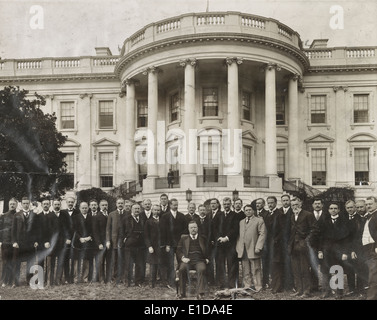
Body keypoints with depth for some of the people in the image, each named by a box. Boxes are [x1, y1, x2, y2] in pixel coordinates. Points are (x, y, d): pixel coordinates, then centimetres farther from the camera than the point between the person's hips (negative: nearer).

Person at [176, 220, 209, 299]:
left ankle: (200, 293, -39)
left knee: (202, 269, -35)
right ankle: (182, 293, -25)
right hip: (187, 260, 0)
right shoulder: (183, 238, 21)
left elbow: (207, 250, 22)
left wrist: (207, 258, 3)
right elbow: (178, 250, 15)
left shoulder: (202, 238, 22)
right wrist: (182, 258, -3)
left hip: (199, 260, 0)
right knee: (182, 269, -33)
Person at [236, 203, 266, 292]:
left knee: (256, 270, -2)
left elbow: (262, 234, -6)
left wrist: (258, 247, -15)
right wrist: (238, 247, 9)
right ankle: (247, 286, 15)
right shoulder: (241, 222, 20)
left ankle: (258, 288, 3)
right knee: (245, 271, 8)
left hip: (253, 250, -5)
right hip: (243, 251, 5)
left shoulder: (259, 220, 2)